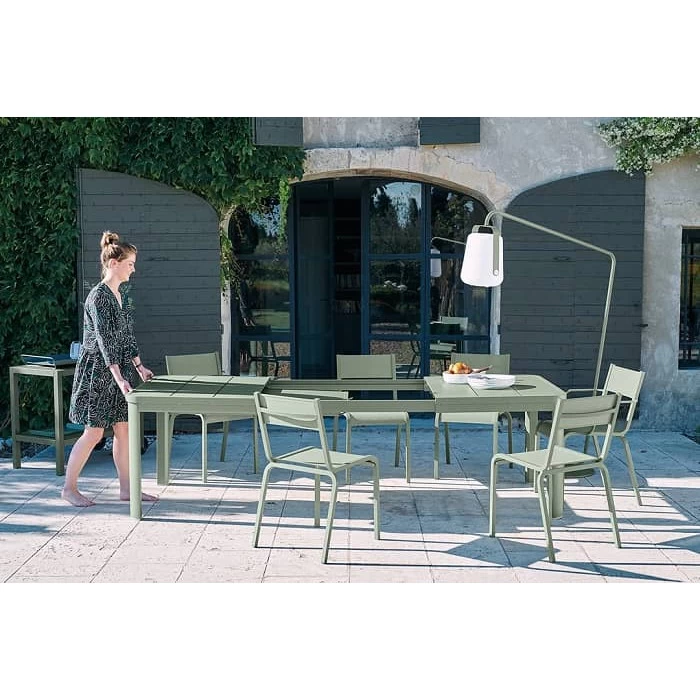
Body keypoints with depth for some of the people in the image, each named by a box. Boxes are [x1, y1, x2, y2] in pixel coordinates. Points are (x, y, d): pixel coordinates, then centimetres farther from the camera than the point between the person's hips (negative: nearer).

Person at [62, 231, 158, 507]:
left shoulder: (122, 295, 10)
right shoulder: (98, 297, -17)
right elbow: (104, 340, -22)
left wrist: (139, 366, 17)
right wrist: (119, 378, -27)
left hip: (120, 369, 8)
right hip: (98, 370, -8)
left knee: (123, 428, 9)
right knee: (94, 431, -3)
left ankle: (126, 488, 15)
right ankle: (69, 488, 10)